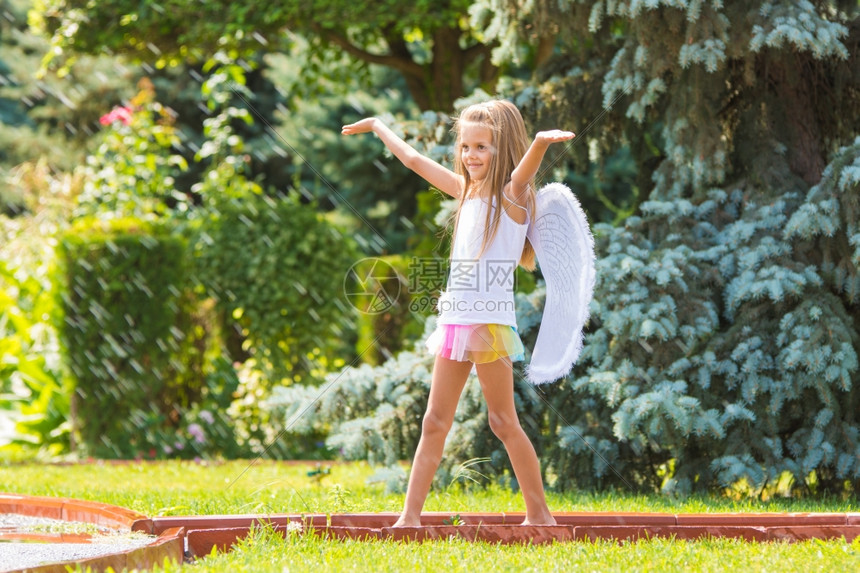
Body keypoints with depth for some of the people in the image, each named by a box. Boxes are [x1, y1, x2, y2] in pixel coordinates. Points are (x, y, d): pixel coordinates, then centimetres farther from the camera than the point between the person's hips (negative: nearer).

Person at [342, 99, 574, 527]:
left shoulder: (512, 194, -6)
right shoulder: (467, 191, 14)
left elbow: (525, 169, -29)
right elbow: (415, 160, 27)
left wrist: (543, 142, -51)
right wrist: (378, 128, 38)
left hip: (489, 321, -7)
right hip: (455, 320, 7)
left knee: (503, 422, -4)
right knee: (435, 422, 7)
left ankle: (539, 515, 4)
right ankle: (410, 516, 8)